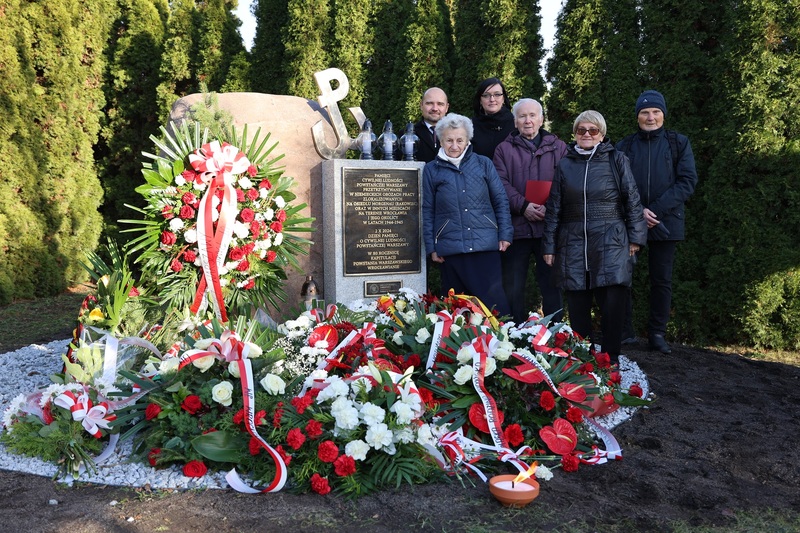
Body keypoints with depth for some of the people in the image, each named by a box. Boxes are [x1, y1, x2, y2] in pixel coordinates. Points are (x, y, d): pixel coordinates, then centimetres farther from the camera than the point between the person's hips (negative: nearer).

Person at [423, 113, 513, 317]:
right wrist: (431, 247, 5)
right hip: (451, 248, 0)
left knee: (494, 301, -1)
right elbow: (428, 211, 9)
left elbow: (501, 201, 9)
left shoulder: (483, 164, 6)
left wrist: (505, 234, 2)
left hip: (486, 246, 0)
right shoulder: (432, 170, 6)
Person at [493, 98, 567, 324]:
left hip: (550, 226, 0)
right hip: (516, 227, 0)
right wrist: (523, 206, -15)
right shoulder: (504, 149, 11)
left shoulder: (558, 147, 13)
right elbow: (502, 184, -1)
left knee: (552, 285, 4)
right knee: (513, 288, 4)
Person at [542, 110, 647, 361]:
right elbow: (554, 208, 12)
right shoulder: (565, 164, 12)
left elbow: (632, 200, 5)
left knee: (613, 308, -9)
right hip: (573, 244, 2)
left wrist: (636, 237, 2)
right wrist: (549, 245, 10)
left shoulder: (616, 160, 5)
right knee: (577, 309, 4)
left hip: (610, 244, -2)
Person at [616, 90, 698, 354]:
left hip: (665, 222, 0)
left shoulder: (678, 143, 7)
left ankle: (657, 334, 14)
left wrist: (656, 209, -14)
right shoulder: (625, 146, 8)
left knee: (662, 280, 4)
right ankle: (624, 332, 7)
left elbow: (688, 181, -2)